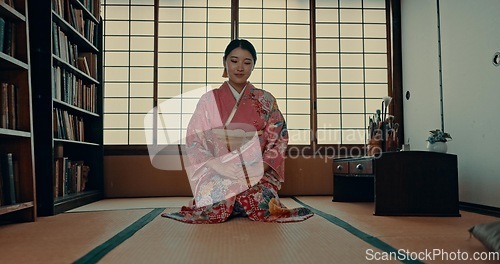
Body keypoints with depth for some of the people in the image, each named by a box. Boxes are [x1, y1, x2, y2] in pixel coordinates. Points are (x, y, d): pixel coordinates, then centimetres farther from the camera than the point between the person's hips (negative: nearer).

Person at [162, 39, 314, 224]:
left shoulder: (266, 101, 8)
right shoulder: (209, 100, 6)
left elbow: (279, 141, 6)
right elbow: (194, 143, 2)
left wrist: (259, 167, -11)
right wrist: (219, 166, -14)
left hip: (258, 175, 0)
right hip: (218, 176, 0)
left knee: (264, 208, -27)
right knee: (215, 210, -27)